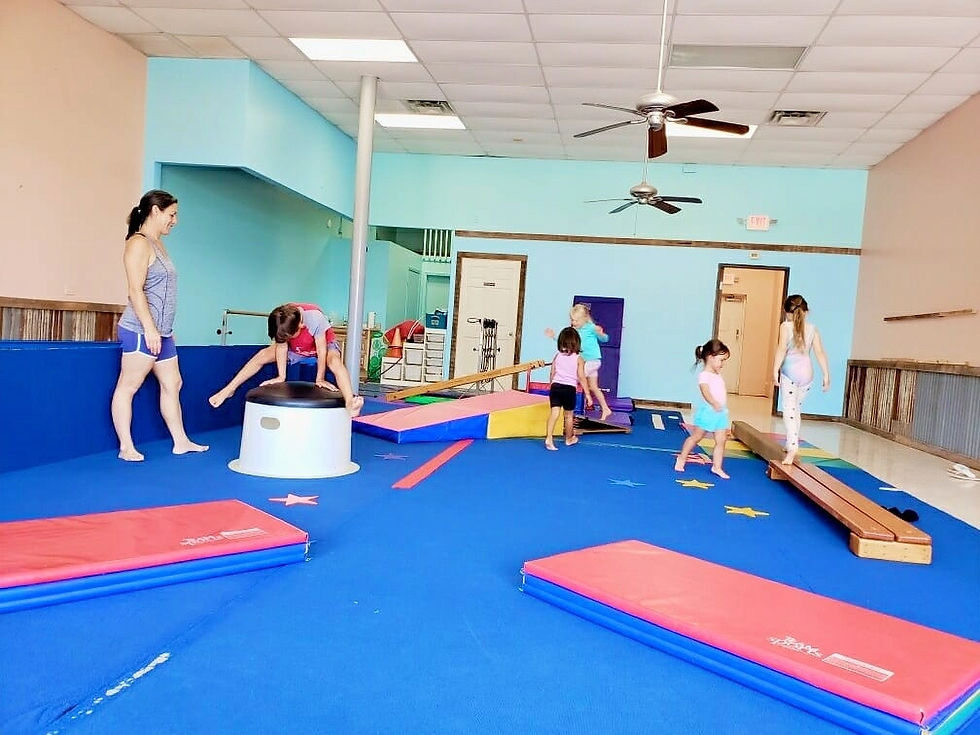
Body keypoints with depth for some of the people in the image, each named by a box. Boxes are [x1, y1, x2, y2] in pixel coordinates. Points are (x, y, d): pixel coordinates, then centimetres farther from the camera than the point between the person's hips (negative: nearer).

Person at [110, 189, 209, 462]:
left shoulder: (158, 244, 17)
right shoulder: (139, 243, -10)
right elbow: (136, 290, -17)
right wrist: (150, 329, -21)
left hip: (161, 332, 10)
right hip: (140, 331, -10)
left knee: (172, 384, 12)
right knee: (128, 387, 0)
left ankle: (180, 441, 19)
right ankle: (126, 448, 5)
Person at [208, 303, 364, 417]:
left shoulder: (315, 317, -39)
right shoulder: (281, 322, -27)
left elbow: (321, 350, -33)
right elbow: (282, 346, -18)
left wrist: (320, 379, -29)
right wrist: (281, 377, -20)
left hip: (324, 344, -4)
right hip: (296, 349, 4)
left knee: (335, 361, -38)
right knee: (263, 354, -15)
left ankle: (350, 403, -57)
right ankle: (229, 390, -8)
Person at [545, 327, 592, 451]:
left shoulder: (557, 355, 6)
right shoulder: (578, 358, -2)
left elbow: (552, 374, 10)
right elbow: (581, 378, -5)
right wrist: (587, 395, 0)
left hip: (556, 386, 2)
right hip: (569, 388, -2)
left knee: (554, 412, -4)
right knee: (569, 415, 14)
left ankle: (549, 438, -19)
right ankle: (569, 439, 31)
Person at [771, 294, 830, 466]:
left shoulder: (786, 326, -4)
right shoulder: (812, 329, 8)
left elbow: (782, 349, -14)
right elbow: (820, 352, 4)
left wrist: (775, 370, -14)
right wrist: (826, 374, 7)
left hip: (790, 370, -5)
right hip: (807, 371, 5)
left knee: (789, 410, -6)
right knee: (797, 409, 18)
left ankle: (792, 447, -20)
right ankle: (792, 444, 26)